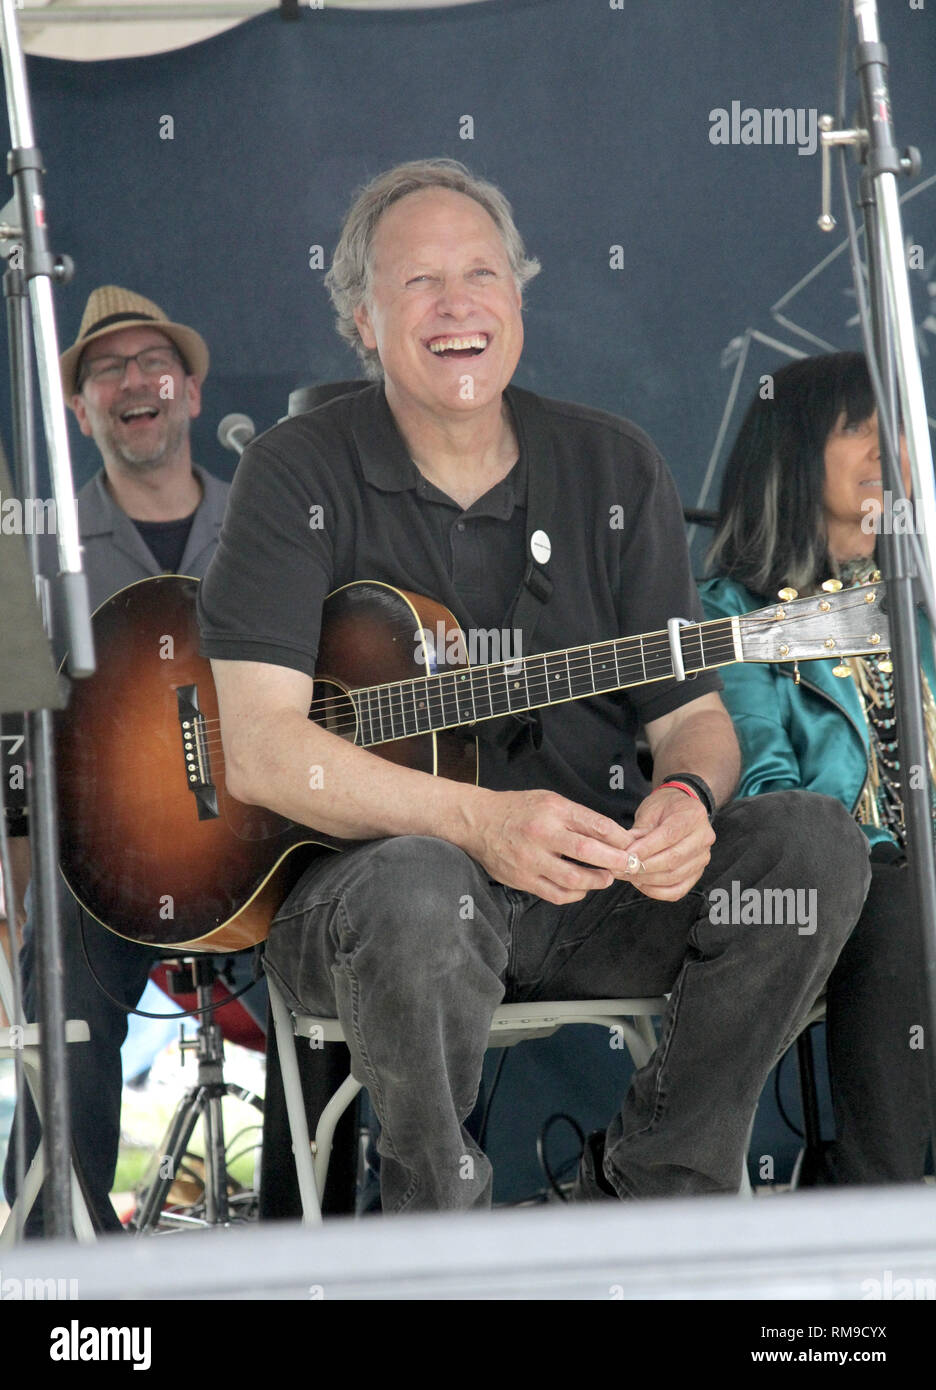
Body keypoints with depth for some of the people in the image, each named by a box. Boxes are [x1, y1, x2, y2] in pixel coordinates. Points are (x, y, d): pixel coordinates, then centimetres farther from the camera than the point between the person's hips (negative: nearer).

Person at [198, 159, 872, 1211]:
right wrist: (479, 821, -29)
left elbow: (691, 710, 8)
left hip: (589, 883, 5)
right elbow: (260, 752, -17)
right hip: (367, 879, -4)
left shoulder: (613, 467, 8)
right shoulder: (300, 477, -5)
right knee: (422, 891, -39)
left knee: (813, 841, -19)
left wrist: (685, 797, -18)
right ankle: (438, 1225, -10)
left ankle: (644, 1198, -3)